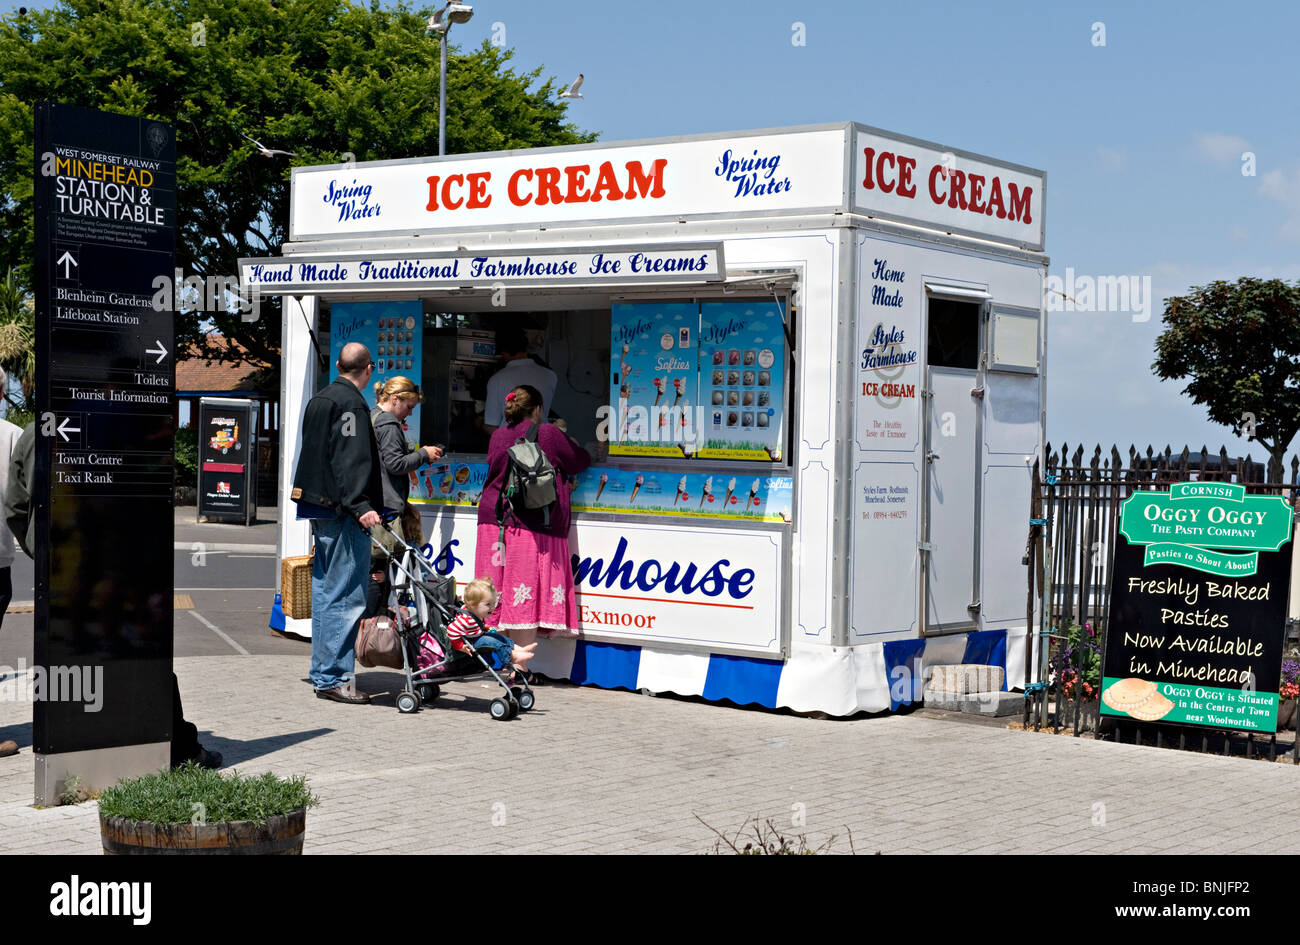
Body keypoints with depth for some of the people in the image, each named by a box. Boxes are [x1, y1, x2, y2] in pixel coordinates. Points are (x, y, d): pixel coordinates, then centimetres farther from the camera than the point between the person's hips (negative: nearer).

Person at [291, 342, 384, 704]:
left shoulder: (317, 401, 17)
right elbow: (352, 461, -22)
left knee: (324, 592, 14)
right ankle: (333, 677, -7)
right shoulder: (352, 405, -13)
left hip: (319, 510, 10)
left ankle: (323, 673, 20)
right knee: (346, 596, -8)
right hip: (342, 513, -10)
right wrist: (360, 506, -28)